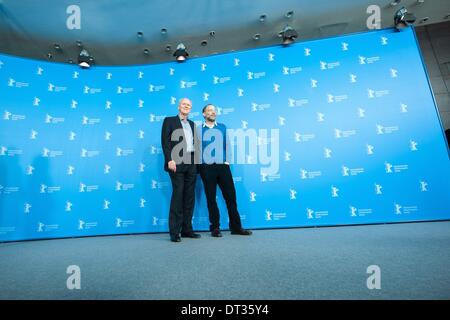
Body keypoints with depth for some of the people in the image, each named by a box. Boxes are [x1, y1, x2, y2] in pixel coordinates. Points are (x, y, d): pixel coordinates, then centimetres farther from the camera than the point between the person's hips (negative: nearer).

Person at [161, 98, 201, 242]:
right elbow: (165, 141, -3)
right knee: (177, 196, -7)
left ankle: (186, 229, 14)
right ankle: (174, 232, 0)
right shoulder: (169, 120, 8)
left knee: (190, 197, 5)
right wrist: (169, 160, -15)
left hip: (191, 164, 5)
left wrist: (198, 160, 7)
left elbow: (196, 143, 18)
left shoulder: (192, 124, 23)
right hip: (177, 163, -5)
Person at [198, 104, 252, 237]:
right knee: (211, 198, 4)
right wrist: (199, 164, -7)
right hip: (206, 168, -2)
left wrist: (227, 161, 1)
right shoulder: (198, 129, 6)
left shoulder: (222, 127, 15)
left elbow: (227, 145, 11)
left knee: (231, 196, 3)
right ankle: (215, 227, 17)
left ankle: (236, 227, 15)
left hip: (223, 166, 2)